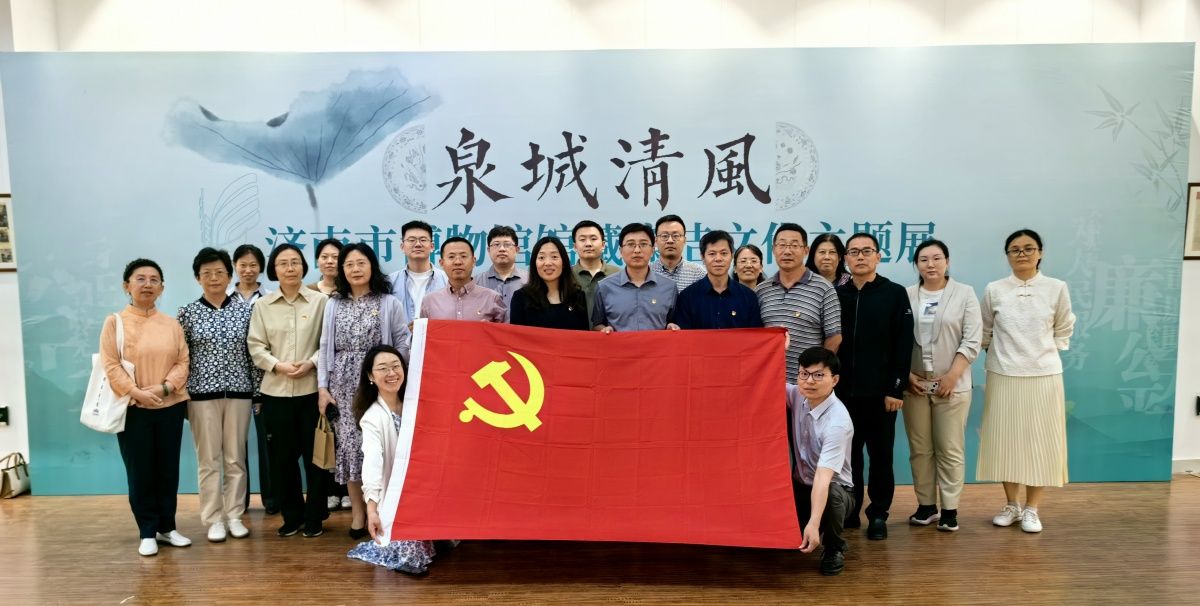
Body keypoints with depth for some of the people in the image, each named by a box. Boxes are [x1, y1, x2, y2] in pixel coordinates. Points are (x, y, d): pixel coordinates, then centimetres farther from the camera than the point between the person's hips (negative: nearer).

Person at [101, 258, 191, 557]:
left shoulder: (171, 323, 7)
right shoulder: (114, 322, -1)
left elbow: (183, 361, 2)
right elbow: (111, 366, -8)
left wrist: (164, 388, -13)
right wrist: (137, 393, -18)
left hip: (170, 407, 3)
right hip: (132, 409, -3)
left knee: (168, 469, 8)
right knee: (140, 472, 3)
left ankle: (167, 527, 21)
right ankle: (147, 532, 14)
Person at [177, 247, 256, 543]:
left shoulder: (245, 309, 3)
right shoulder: (187, 313, 0)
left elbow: (253, 351, 5)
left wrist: (258, 391, 3)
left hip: (238, 391, 1)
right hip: (202, 393, -1)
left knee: (236, 458, 7)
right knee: (208, 460, 5)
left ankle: (234, 516, 18)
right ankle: (214, 519, 15)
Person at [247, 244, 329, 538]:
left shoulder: (320, 301, 1)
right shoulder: (263, 305, 7)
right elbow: (255, 346, 4)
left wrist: (311, 363, -14)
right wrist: (278, 365, -11)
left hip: (312, 389, -2)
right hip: (276, 390, 2)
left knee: (314, 454, 3)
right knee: (281, 456, 7)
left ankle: (314, 517, 17)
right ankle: (292, 515, 22)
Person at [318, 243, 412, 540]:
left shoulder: (390, 303, 1)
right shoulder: (333, 304, 11)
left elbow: (403, 345, 1)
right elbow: (325, 347, 10)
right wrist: (322, 387, 3)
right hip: (343, 384, 3)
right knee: (349, 445, 2)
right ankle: (358, 511, 13)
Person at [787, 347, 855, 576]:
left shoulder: (838, 421, -28)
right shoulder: (798, 396, -8)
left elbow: (823, 475, -37)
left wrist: (813, 524, -45)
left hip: (834, 489, -5)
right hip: (800, 486, 5)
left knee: (832, 495, -39)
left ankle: (834, 548, -6)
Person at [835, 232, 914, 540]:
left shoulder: (895, 294, 0)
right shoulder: (836, 295, 7)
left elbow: (903, 345, -5)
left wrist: (896, 388, -10)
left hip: (880, 391, -2)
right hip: (843, 391, 2)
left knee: (881, 455, 7)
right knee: (847, 454, 9)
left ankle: (878, 514, 19)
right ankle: (848, 510, 22)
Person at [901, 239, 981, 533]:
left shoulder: (965, 293, 1)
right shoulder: (907, 295, 4)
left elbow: (972, 340, -3)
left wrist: (951, 376, -11)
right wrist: (907, 375, -6)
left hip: (952, 385, -2)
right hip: (914, 384, 2)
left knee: (950, 449, 2)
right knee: (920, 448, 7)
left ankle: (950, 508, 10)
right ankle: (926, 505, 17)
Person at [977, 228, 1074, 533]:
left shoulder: (1057, 289, -1)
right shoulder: (994, 290, -1)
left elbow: (1063, 332, 10)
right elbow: (984, 332, 11)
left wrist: (1045, 352, 4)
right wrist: (999, 353, 5)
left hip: (1043, 376, 0)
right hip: (1003, 377, 0)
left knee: (1040, 441, 4)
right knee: (1006, 440, 7)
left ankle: (1031, 509, 18)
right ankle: (1011, 505, 22)